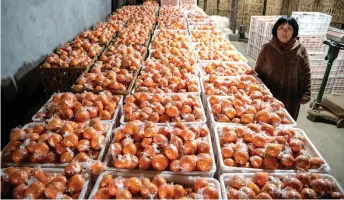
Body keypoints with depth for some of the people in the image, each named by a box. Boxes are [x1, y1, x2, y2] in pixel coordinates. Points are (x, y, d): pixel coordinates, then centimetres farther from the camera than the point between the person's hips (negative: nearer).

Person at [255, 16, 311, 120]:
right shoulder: (267, 48, -5)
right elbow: (259, 71, 1)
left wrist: (305, 94, -4)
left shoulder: (300, 50, -5)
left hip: (290, 97, 0)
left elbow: (305, 75, -1)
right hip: (268, 95, 0)